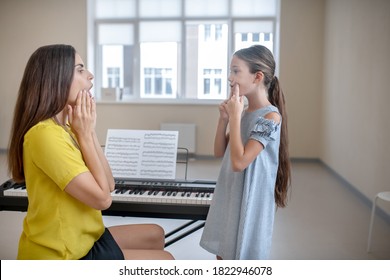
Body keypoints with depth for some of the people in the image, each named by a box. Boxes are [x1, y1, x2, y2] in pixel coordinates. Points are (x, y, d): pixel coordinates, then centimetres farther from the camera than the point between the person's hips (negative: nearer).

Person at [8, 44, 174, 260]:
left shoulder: (62, 128, 5)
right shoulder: (45, 133, -26)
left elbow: (109, 185, 2)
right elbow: (102, 198, -24)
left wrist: (89, 132, -6)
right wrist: (85, 134, -18)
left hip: (77, 239, 9)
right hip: (62, 256, -9)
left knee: (155, 235, 22)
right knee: (165, 261, 1)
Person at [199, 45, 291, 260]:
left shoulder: (270, 117, -19)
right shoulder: (243, 111, 4)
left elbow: (239, 162, -26)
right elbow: (219, 152, 9)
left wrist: (234, 117, -21)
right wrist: (224, 118, -3)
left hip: (249, 203, -8)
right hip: (228, 198, 8)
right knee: (223, 254, 19)